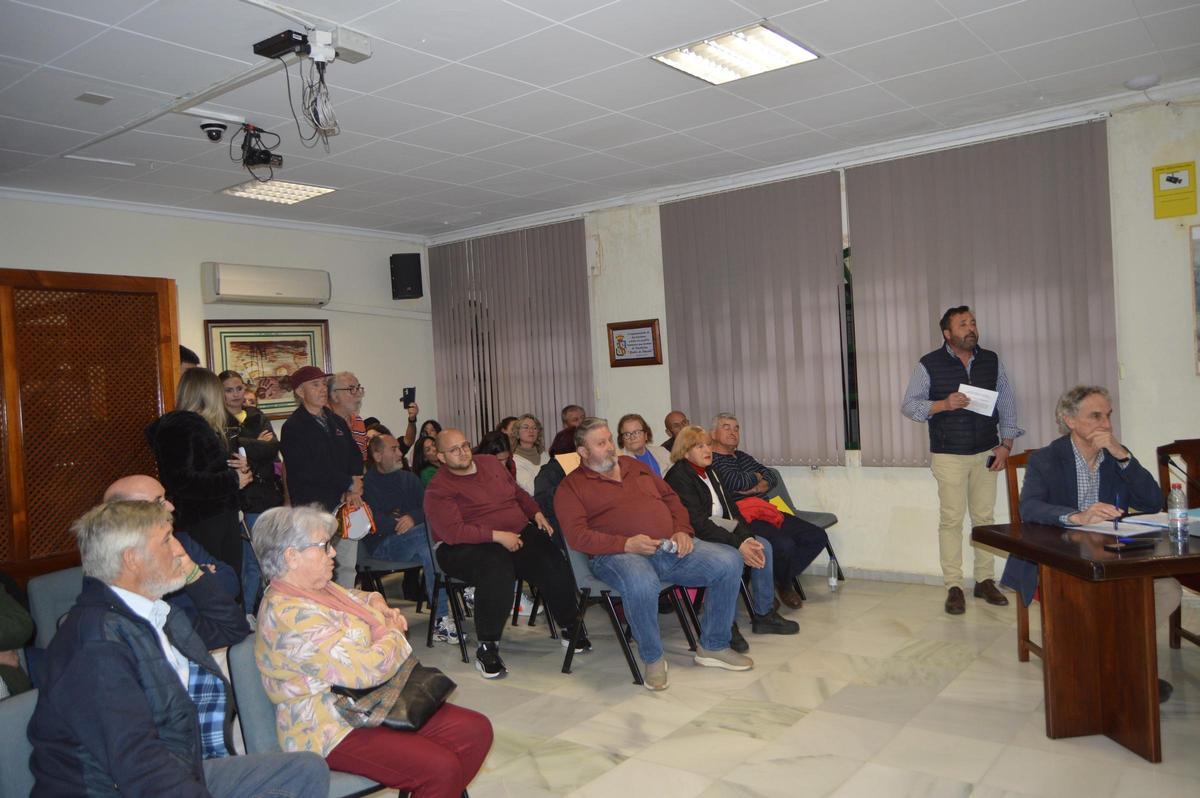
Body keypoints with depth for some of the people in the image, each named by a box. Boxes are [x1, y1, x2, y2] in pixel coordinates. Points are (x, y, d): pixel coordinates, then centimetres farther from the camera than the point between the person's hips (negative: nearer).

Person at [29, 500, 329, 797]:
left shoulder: (156, 614, 9)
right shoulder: (97, 645, -21)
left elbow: (230, 624, 28)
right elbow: (135, 761, -29)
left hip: (186, 771, 10)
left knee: (309, 771, 0)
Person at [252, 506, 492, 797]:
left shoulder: (319, 588, 8)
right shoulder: (290, 615, -22)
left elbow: (354, 597, 33)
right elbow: (365, 670, -27)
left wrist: (377, 604, 9)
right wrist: (393, 634, -7)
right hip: (333, 731, -10)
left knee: (477, 731, -4)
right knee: (441, 768, -26)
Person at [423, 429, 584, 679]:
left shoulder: (490, 462, 15)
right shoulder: (438, 490, -7)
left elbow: (518, 492, 27)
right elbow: (453, 532, -20)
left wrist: (536, 513, 10)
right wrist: (497, 536, -23)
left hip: (518, 534, 6)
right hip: (467, 547, -5)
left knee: (554, 562, -20)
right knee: (496, 568, -39)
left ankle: (570, 628, 0)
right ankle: (487, 649, -26)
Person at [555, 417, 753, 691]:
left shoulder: (634, 466, 23)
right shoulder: (571, 486, 5)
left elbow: (671, 498, 26)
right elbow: (577, 535, -8)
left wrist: (682, 530, 5)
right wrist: (627, 544, -19)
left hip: (670, 547, 6)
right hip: (619, 555, -6)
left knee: (729, 560, -10)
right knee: (641, 584, -41)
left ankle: (714, 647, 5)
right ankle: (653, 659, -14)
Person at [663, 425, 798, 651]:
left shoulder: (709, 471, 13)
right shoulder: (679, 477, -14)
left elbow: (731, 509, 9)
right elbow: (698, 523, -21)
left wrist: (747, 537, -10)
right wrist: (738, 544, -24)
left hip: (720, 531, 9)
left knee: (763, 546, -4)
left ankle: (764, 614, 5)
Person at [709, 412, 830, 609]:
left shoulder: (741, 456, 24)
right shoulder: (711, 460, -6)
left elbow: (772, 476, 19)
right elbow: (735, 482, -21)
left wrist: (761, 486, -5)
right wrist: (755, 477, 1)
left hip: (767, 512, 10)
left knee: (818, 537, 1)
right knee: (784, 544, -32)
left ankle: (782, 579, 13)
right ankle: (784, 585, 1)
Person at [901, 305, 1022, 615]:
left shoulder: (992, 361, 7)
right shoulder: (929, 365, -3)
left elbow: (1007, 404, 10)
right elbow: (908, 405, -3)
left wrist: (1006, 444, 3)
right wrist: (943, 405, -18)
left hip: (986, 453, 3)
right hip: (948, 455, -3)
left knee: (984, 517, 7)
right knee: (951, 520, -2)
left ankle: (985, 580, 18)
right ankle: (954, 587, 4)